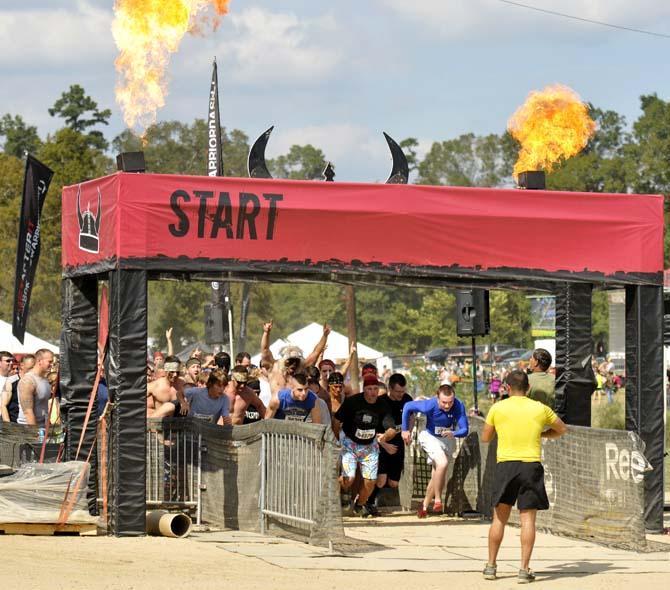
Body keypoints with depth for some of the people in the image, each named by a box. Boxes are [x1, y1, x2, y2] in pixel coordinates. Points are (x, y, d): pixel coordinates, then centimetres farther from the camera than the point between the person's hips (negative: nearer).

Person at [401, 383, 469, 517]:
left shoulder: (459, 407, -29)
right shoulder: (430, 405, -32)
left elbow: (464, 430, -29)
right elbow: (408, 407, -17)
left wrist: (453, 433, -50)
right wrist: (405, 430, -9)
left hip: (448, 440, 3)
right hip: (430, 437, -3)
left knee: (436, 475, 10)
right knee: (442, 463, -27)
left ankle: (424, 506, 28)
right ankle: (437, 500, -13)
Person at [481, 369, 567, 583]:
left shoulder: (498, 408, 2)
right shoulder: (540, 408, 4)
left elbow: (485, 437, 12)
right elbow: (562, 430, 19)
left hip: (505, 465, 0)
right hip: (531, 465, 0)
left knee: (499, 518, 10)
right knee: (528, 519, 1)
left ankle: (491, 566, 14)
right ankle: (524, 569, -3)